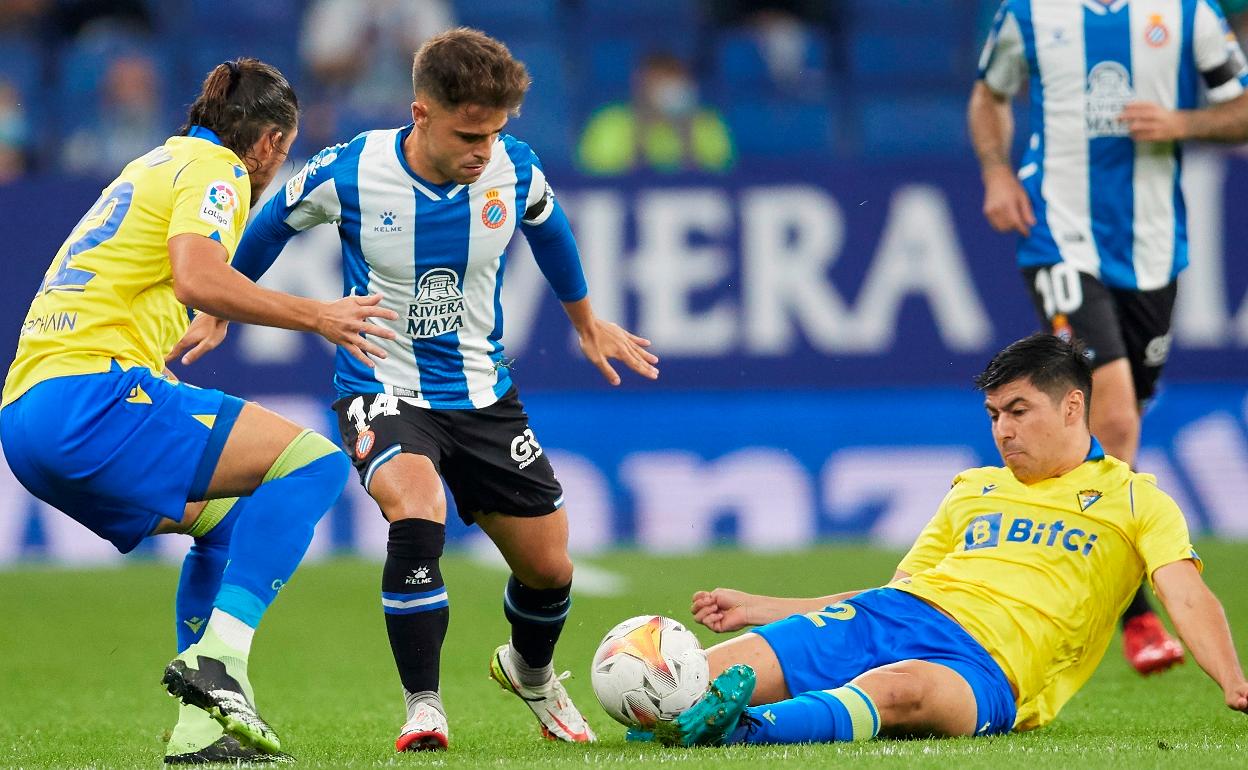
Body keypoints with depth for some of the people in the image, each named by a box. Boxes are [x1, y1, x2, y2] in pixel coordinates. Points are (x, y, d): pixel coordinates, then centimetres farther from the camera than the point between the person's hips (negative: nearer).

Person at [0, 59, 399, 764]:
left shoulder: (155, 164, 29)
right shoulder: (214, 167, 1)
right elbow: (197, 277, -18)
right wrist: (318, 317, -11)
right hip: (89, 394, -10)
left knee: (230, 517, 26)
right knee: (312, 461, -12)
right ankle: (217, 661, -24)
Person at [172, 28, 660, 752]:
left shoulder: (514, 169, -12)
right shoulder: (349, 174, -20)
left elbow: (549, 228, 14)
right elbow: (269, 226, 3)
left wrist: (587, 321, 26)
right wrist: (217, 312, 14)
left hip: (484, 393, 4)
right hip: (384, 388, -4)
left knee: (548, 568, 8)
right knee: (418, 515, -33)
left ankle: (530, 672, 43)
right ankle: (424, 709, -20)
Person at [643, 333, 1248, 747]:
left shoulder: (1135, 499, 16)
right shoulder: (972, 489, 31)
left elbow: (1186, 597, 2)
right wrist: (757, 609, 25)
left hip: (984, 667, -7)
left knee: (897, 690, -44)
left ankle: (743, 726, -67)